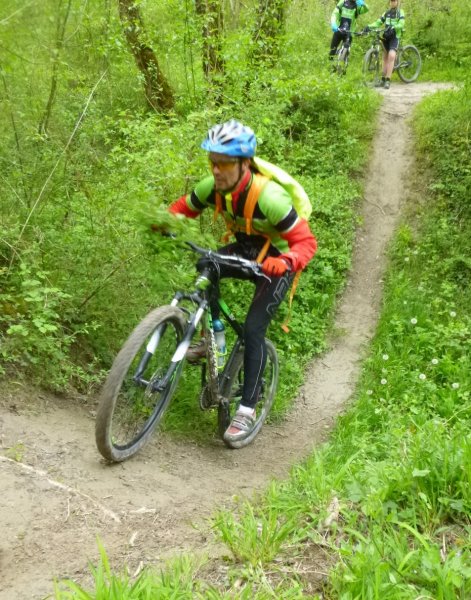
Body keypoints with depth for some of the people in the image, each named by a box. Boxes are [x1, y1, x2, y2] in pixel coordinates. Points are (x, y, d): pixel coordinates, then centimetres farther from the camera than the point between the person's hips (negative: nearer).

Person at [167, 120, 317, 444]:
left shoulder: (269, 197, -33)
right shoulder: (212, 187, -17)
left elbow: (306, 241, -29)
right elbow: (182, 207, 0)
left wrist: (286, 261, -50)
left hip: (276, 262, -5)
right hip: (245, 251, 6)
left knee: (253, 329, -17)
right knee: (205, 267, -24)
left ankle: (247, 411, -7)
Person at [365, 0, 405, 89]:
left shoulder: (400, 12, 0)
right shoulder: (386, 13, 13)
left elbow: (401, 24, -15)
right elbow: (378, 23, 5)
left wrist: (393, 27, -34)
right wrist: (369, 26, -13)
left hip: (395, 37, -5)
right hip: (386, 36, 5)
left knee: (391, 56, -22)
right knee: (385, 58, 11)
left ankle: (388, 81, -23)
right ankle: (383, 80, 19)